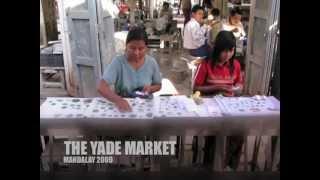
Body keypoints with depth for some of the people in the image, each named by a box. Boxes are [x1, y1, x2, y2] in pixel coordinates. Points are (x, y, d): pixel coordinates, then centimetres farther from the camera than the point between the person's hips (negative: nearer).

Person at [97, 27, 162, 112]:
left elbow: (158, 85, 10)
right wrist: (118, 100, -36)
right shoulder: (118, 62, -12)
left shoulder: (152, 62, -4)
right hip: (123, 107, -2)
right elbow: (101, 87, -20)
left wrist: (150, 88, -12)